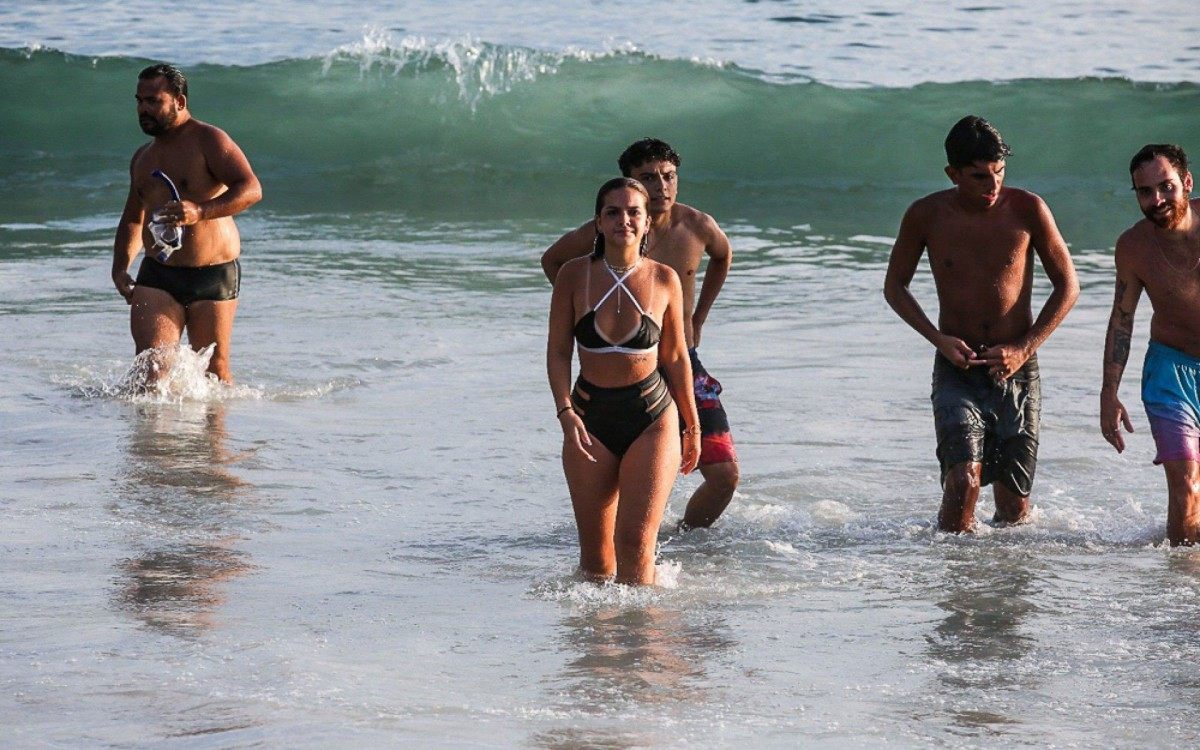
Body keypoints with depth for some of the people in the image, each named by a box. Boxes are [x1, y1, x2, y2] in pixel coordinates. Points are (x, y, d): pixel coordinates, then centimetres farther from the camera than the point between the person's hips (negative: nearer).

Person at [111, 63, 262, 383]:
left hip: (213, 276, -5)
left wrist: (201, 211, -33)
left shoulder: (209, 141, -5)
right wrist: (120, 268, 12)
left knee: (213, 370, 2)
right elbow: (132, 219, 29)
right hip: (157, 277, 5)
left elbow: (251, 189, -18)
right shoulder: (143, 158, 17)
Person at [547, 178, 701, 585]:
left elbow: (676, 357, 8)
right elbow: (557, 352, 0)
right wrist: (566, 413, -14)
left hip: (653, 417, -1)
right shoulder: (574, 275, -2)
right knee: (595, 548, 6)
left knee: (635, 542, -13)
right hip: (591, 418, 1)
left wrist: (692, 426, 12)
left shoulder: (664, 280, -1)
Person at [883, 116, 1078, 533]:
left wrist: (1024, 349, -9)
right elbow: (895, 287, 8)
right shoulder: (927, 216, -4)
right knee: (963, 479, -21)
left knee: (1014, 505, 3)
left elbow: (1067, 287, 2)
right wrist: (939, 339, -7)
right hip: (957, 370, -1)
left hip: (1015, 372, 1)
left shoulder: (1027, 210, -5)